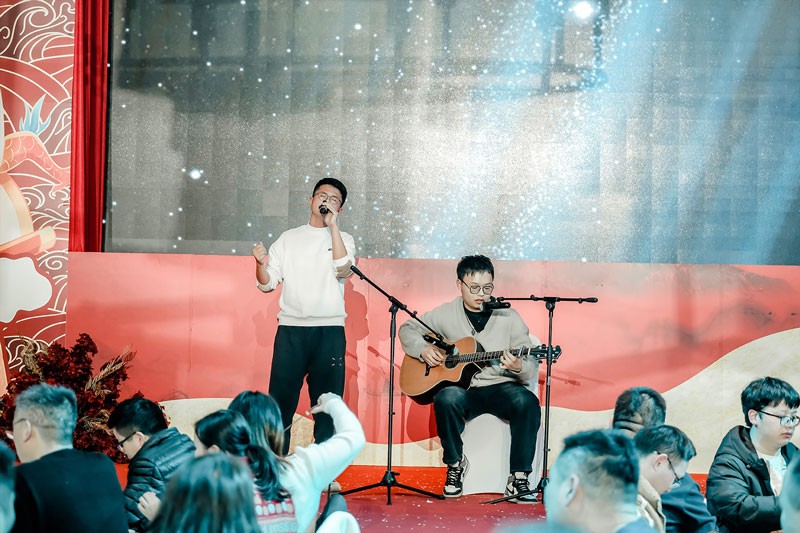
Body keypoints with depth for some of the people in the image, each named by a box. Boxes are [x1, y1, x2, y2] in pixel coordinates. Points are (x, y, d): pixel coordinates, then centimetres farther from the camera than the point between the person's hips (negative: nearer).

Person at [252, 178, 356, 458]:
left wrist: (332, 225, -12)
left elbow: (342, 270, -12)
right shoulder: (288, 239, 12)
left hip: (330, 331, -1)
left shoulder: (343, 240, 9)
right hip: (291, 329, 1)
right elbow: (267, 284, 9)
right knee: (281, 400, -3)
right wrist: (261, 264, -13)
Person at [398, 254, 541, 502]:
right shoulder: (446, 314, 8)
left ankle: (518, 479, -25)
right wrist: (423, 349, -1)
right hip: (462, 388, 0)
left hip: (501, 387, 0)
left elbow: (532, 368, 1)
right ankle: (455, 463, -10)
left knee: (527, 401, -33)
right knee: (447, 398, -36)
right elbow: (408, 329, 20)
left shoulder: (508, 317, 3)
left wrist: (519, 367, -24)